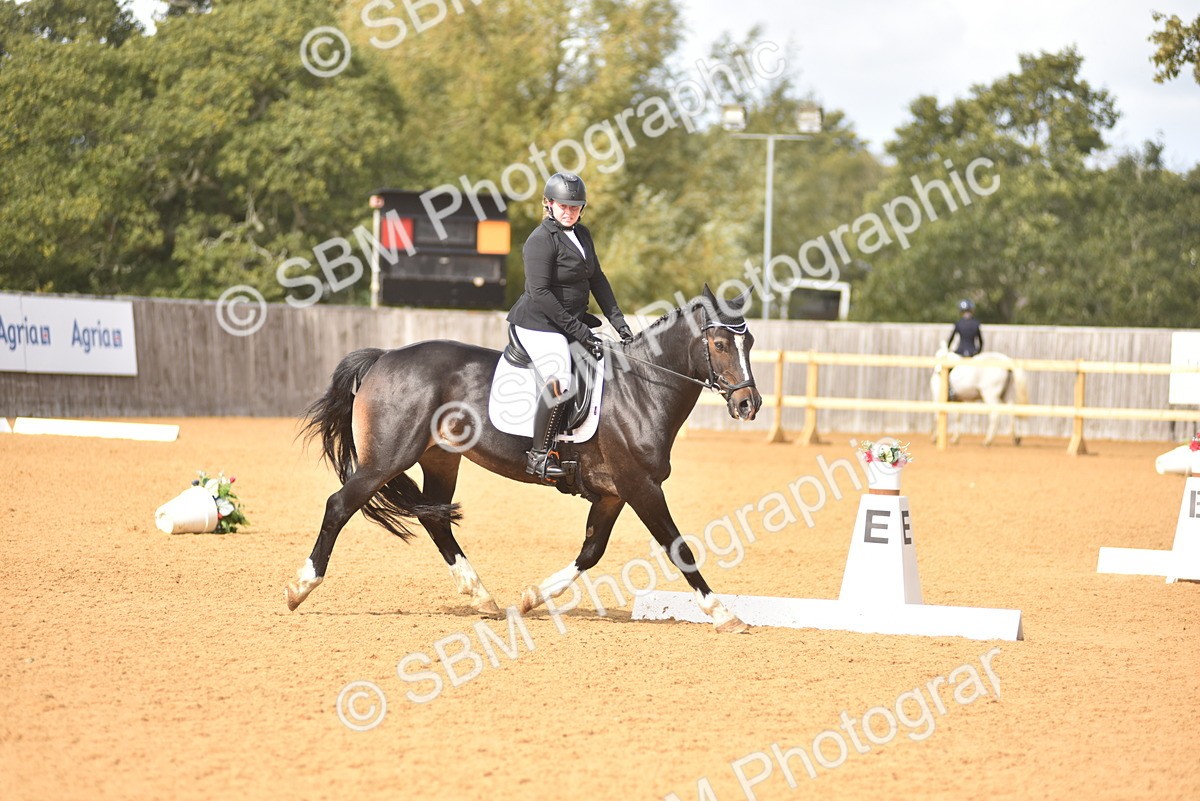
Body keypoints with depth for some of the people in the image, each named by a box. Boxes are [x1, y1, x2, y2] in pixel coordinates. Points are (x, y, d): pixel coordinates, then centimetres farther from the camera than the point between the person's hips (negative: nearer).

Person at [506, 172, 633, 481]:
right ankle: (539, 455, -21)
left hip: (572, 322, 10)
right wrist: (578, 331, -22)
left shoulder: (582, 234, 11)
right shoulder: (541, 240, -15)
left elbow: (597, 279, 18)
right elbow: (539, 293, -21)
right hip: (539, 325, -9)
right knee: (559, 382, -28)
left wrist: (618, 321, 8)